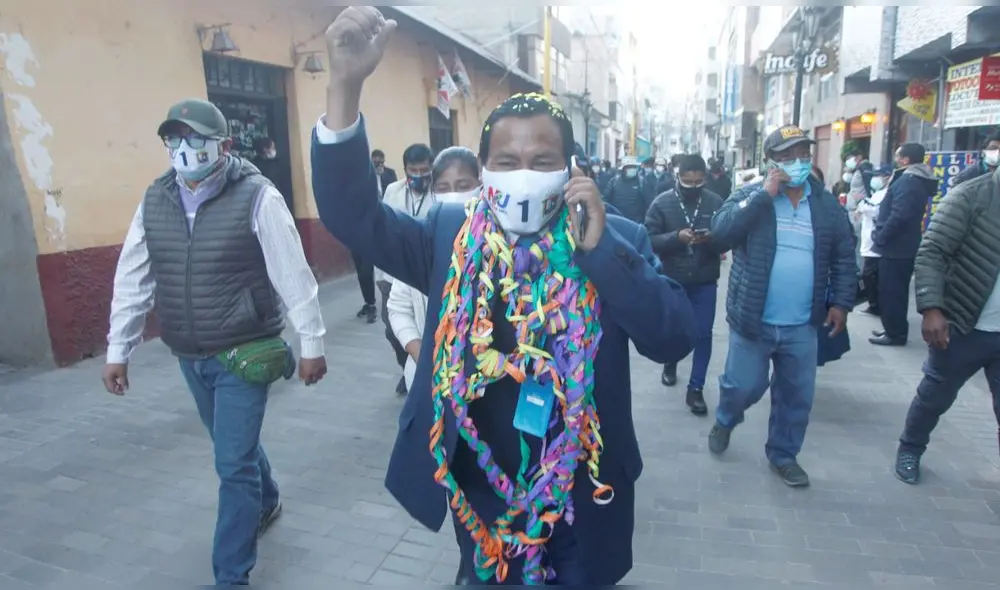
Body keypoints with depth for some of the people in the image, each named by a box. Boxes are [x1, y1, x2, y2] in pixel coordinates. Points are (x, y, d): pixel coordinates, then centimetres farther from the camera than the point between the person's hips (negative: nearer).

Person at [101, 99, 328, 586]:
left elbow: (293, 274, -14)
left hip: (244, 353, -6)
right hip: (188, 357, 6)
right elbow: (132, 280, 7)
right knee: (234, 446, 23)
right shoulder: (154, 201, 2)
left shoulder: (256, 196, -15)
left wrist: (311, 343, -12)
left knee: (233, 463, -1)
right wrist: (118, 350, 9)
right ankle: (266, 501, 51)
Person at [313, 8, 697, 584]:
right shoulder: (449, 232, -7)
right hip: (479, 491, 1)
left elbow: (676, 338, -17)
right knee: (485, 578, 25)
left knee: (584, 579, 24)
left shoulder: (614, 238, -10)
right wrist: (347, 84, -27)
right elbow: (352, 212, -16)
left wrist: (600, 245, -27)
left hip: (582, 498, 0)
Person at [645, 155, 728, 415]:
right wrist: (676, 237, -26)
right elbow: (649, 239, -11)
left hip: (705, 281, 0)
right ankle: (670, 364, 47)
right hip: (671, 279, 0)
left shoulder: (716, 202, -3)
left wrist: (711, 239, -23)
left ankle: (696, 389, 12)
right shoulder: (662, 202, -7)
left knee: (703, 334, 1)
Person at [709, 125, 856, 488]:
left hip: (802, 326, 3)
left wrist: (841, 302, 3)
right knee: (743, 387, 8)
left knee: (797, 396, 13)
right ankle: (725, 421, 40)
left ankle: (783, 454, 33)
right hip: (753, 321, -3)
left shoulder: (828, 206, 5)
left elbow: (844, 258, 11)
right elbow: (720, 230, -20)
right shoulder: (751, 195, -3)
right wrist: (765, 194, -20)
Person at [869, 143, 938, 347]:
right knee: (897, 290, 16)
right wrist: (882, 236, 15)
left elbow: (898, 215, -25)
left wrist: (880, 238, -16)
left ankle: (895, 333, 3)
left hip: (895, 246, -10)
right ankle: (895, 330, 25)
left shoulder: (908, 181, -18)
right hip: (905, 246, 10)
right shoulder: (917, 180, 15)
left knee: (890, 291, -3)